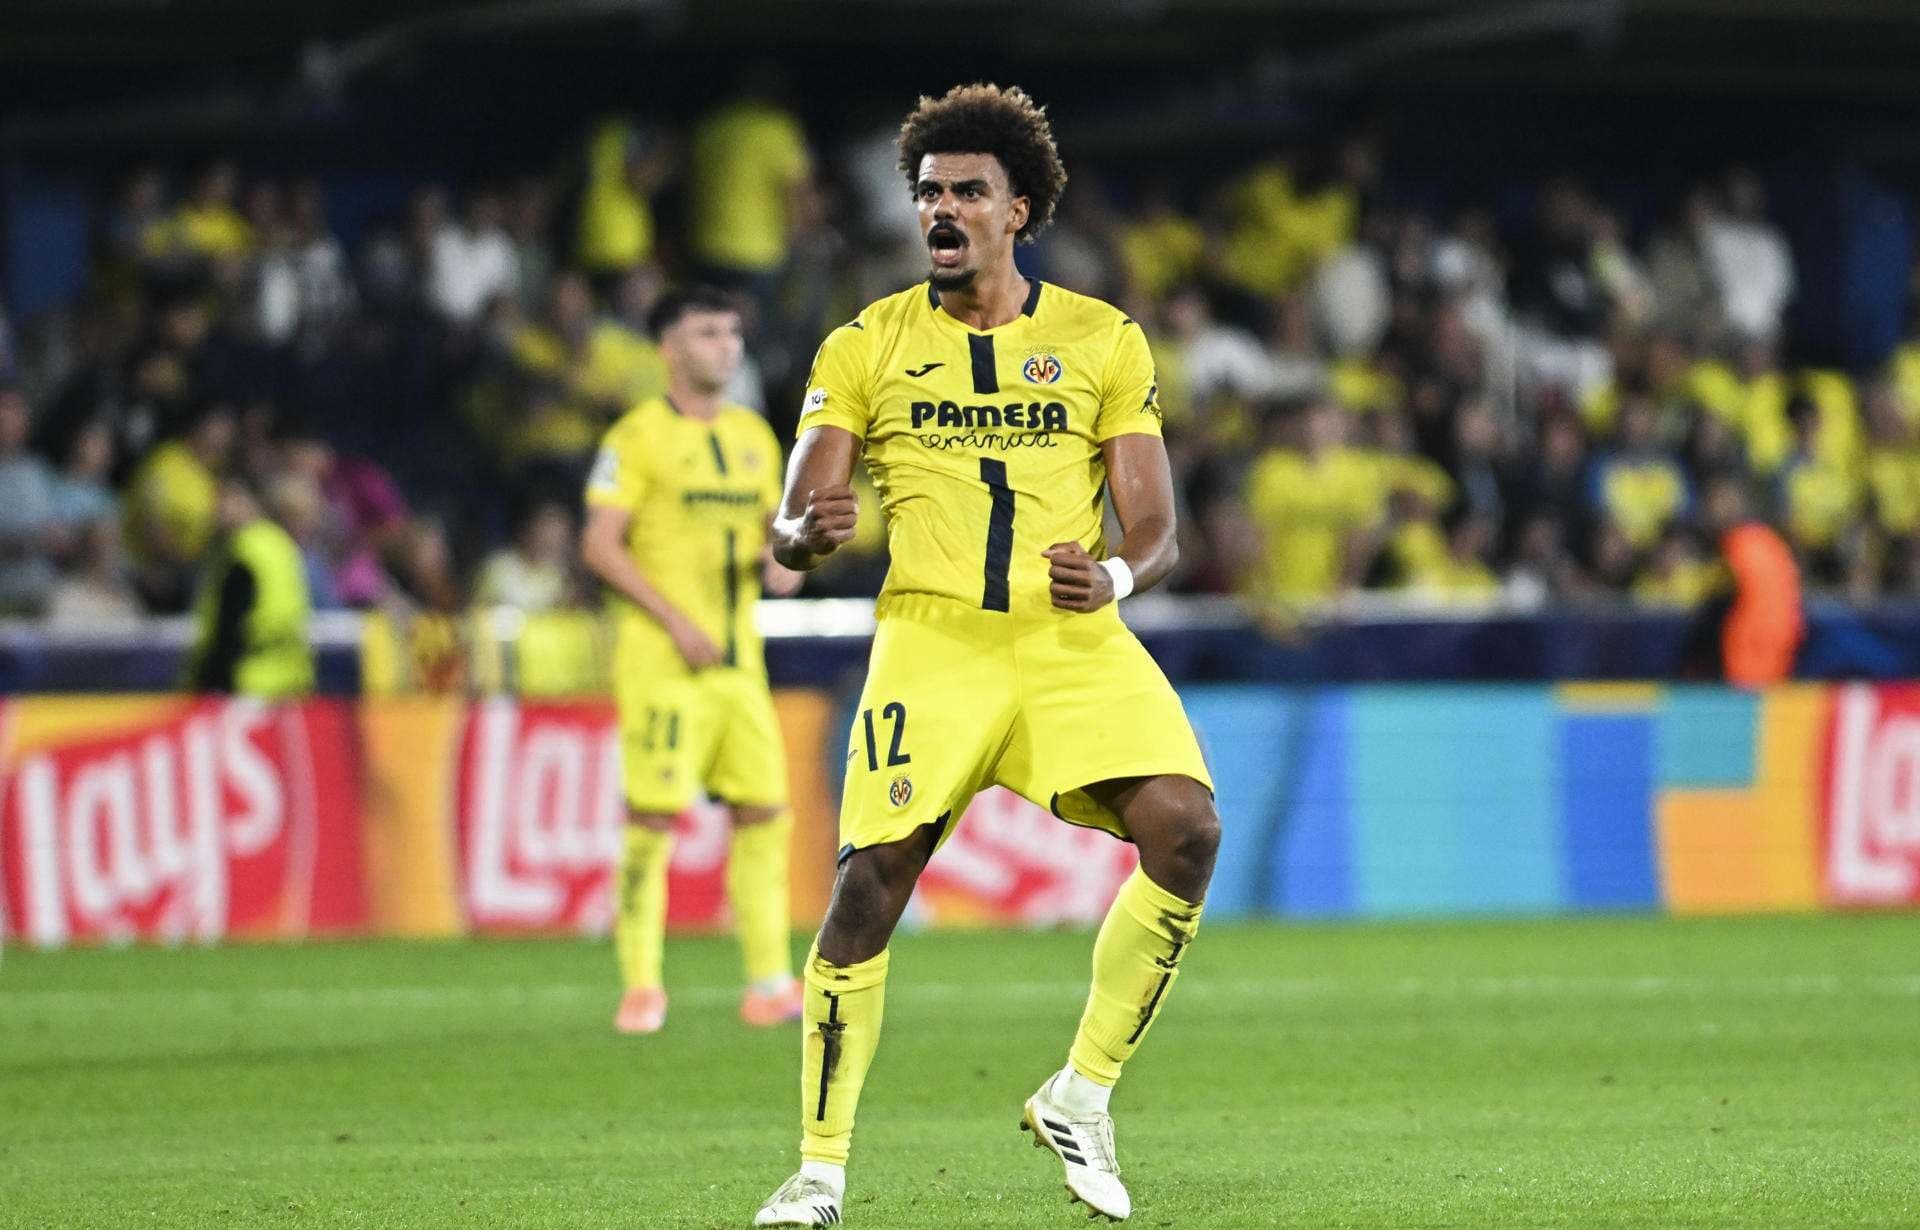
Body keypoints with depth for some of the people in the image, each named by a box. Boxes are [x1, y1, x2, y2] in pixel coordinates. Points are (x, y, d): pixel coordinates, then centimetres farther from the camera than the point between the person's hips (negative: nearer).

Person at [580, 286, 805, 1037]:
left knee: (762, 811, 1)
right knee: (653, 816, -8)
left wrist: (782, 563, 1)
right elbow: (600, 545, -9)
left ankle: (769, 984, 6)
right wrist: (675, 620, -16)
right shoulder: (639, 437, -4)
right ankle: (641, 987, -2)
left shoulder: (753, 436, 16)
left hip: (738, 658, 6)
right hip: (661, 659, -6)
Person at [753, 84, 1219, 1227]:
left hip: (1076, 639, 1)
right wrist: (809, 532, -22)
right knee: (872, 878, -15)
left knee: (1186, 830, -20)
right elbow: (792, 531, 4)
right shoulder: (866, 347, 8)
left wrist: (1114, 576, -19)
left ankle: (1081, 1095, -3)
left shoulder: (1105, 342, 8)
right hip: (932, 635, -1)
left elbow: (1156, 530, 5)